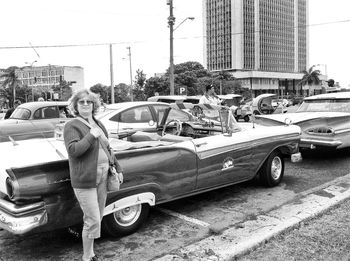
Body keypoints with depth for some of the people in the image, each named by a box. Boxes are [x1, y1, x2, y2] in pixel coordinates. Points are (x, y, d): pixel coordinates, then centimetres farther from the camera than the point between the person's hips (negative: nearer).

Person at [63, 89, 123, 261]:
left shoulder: (98, 124, 13)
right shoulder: (72, 126, -8)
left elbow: (107, 148, 21)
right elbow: (73, 150, -22)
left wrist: (117, 167, 20)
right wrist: (91, 135, -23)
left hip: (102, 177, 7)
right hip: (84, 179, -7)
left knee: (97, 218, 15)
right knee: (92, 221, -5)